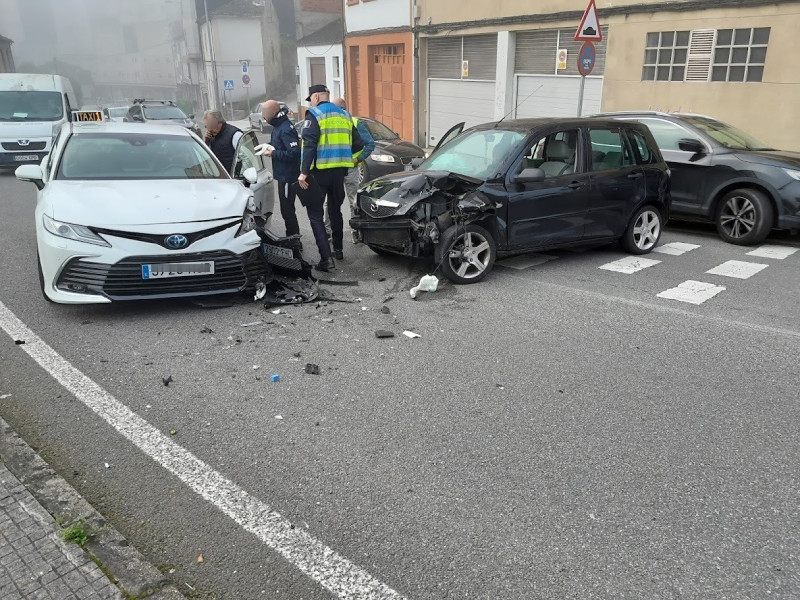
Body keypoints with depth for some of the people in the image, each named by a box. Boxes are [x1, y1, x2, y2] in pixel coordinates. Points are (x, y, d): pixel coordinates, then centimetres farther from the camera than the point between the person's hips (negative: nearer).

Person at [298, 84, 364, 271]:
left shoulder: (314, 114, -6)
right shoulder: (344, 115, 13)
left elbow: (309, 144, -17)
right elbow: (358, 144, 12)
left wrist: (304, 171, -18)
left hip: (320, 171, -6)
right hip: (340, 171, 6)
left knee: (315, 214, -1)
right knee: (335, 210, 22)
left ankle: (326, 257, -11)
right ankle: (338, 249, 31)